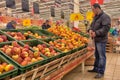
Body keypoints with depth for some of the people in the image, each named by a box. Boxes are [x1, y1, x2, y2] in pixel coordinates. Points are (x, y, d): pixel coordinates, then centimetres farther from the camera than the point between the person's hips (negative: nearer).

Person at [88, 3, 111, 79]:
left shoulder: (105, 17, -13)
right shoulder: (95, 17, 15)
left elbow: (106, 28, -21)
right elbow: (92, 25, 20)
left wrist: (96, 33, -22)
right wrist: (90, 30, -2)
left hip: (101, 40, -9)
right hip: (96, 39, 9)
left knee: (101, 56, -2)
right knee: (97, 55, 18)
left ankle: (101, 72, 7)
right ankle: (96, 68, 31)